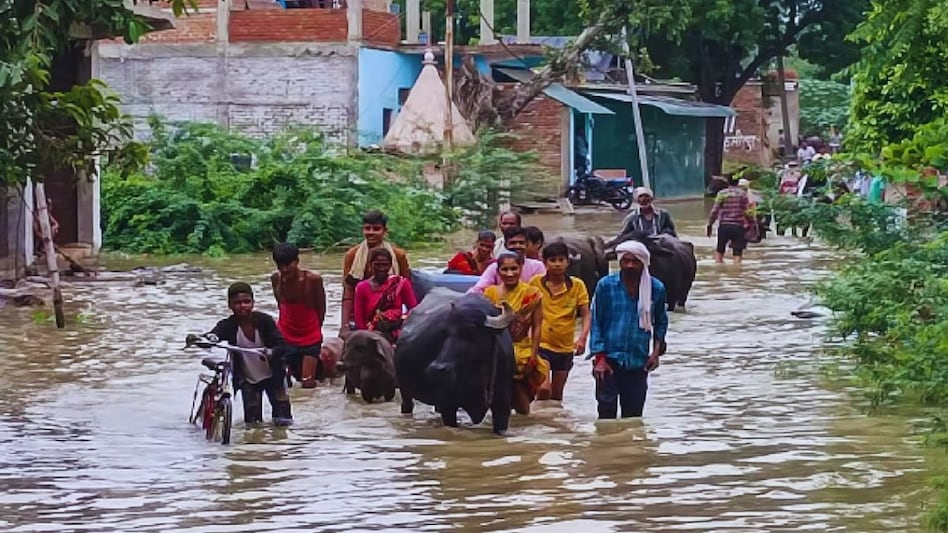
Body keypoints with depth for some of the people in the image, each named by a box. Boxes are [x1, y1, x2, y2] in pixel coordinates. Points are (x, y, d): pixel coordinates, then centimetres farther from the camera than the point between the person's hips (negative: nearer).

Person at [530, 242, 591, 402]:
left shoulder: (577, 285, -3)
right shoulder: (536, 282, -5)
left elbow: (586, 314, -3)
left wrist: (582, 337, -18)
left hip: (565, 347, 2)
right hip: (541, 345, -2)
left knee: (557, 393, 14)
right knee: (544, 389, -19)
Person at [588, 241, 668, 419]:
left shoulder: (656, 288, 1)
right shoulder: (606, 285, -4)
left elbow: (661, 322, 16)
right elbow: (596, 322, 0)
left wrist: (656, 352, 5)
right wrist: (599, 357, -6)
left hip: (639, 363, 2)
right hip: (609, 359, -2)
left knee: (633, 416, 6)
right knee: (607, 411, -5)